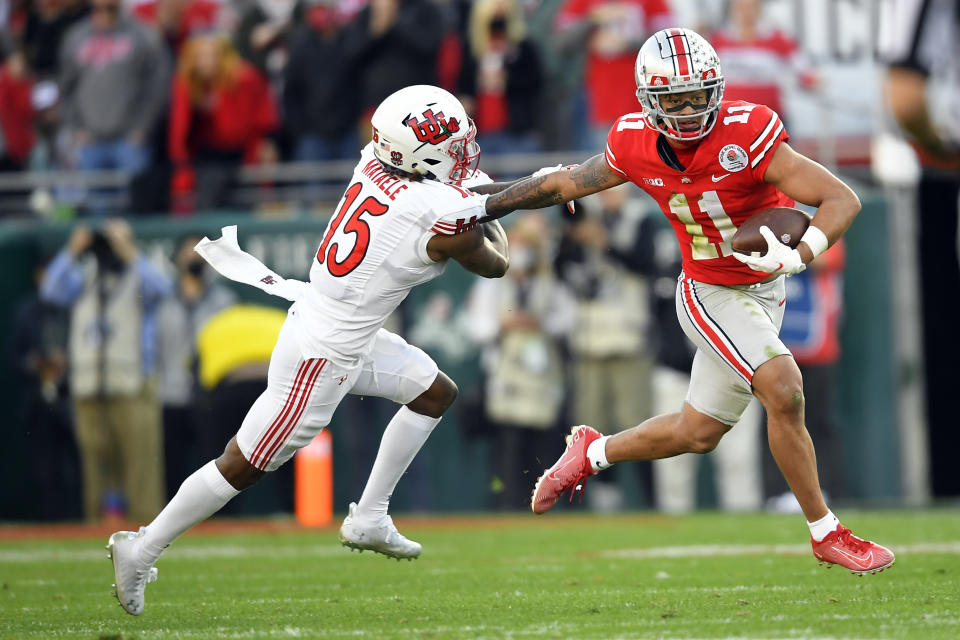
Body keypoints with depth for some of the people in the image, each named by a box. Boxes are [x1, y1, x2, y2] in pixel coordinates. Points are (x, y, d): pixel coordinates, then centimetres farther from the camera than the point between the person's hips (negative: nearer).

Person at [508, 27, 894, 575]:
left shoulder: (745, 135, -25)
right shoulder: (637, 146, -15)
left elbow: (843, 200, -27)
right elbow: (566, 185, 5)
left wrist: (798, 255, -43)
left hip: (763, 292, 1)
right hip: (710, 296, -1)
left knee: (699, 433, 13)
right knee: (785, 392, -21)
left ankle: (594, 453, 39)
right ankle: (826, 533, -7)